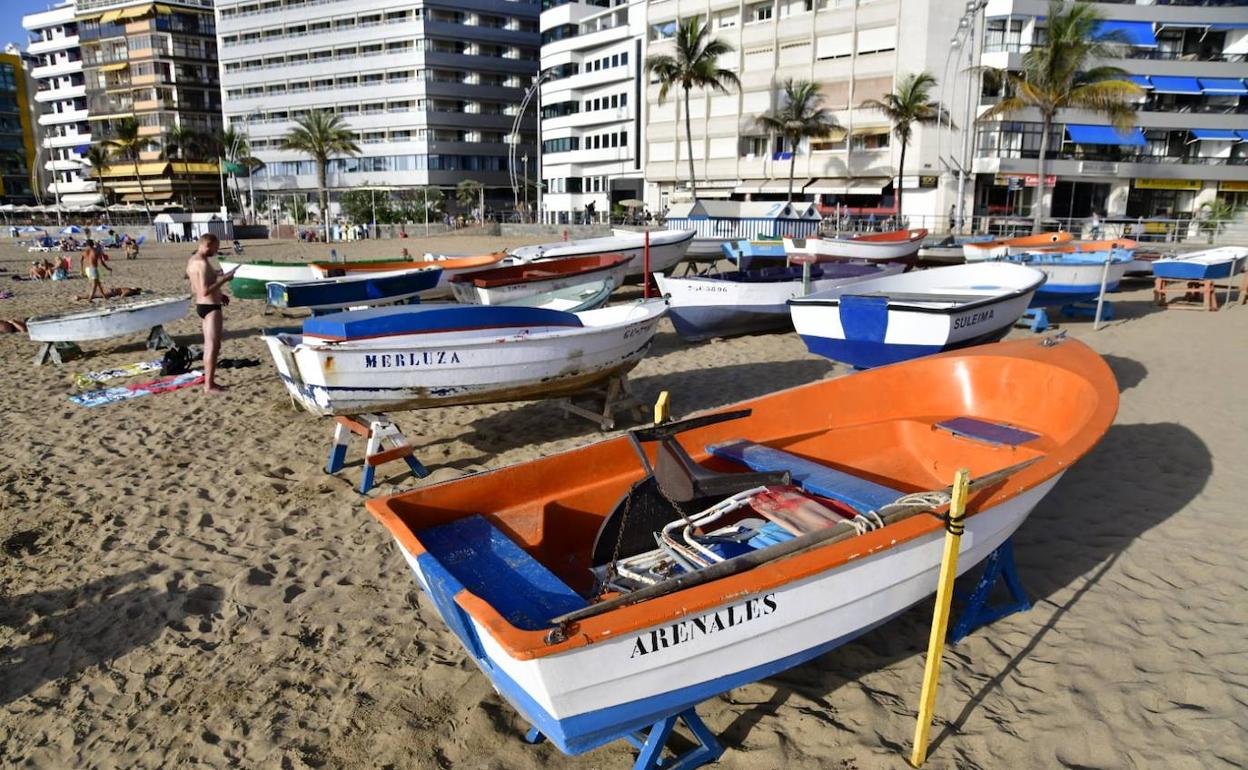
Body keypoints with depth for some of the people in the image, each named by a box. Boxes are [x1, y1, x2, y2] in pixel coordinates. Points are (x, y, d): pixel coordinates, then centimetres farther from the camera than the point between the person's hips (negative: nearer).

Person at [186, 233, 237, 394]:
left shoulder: (193, 260, 12)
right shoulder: (203, 263, -20)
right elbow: (205, 291, -26)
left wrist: (219, 295, 19)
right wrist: (225, 279, -20)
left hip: (202, 305, 10)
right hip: (210, 307, -10)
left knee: (210, 345, 19)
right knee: (213, 346, -7)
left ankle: (208, 379, 27)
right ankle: (209, 385, -4)